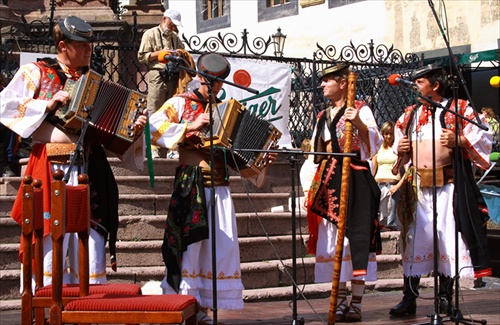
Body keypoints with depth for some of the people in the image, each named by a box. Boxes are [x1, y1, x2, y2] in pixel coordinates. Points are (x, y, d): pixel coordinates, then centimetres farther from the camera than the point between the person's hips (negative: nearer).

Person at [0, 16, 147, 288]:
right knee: (49, 238, -6)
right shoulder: (36, 72, 6)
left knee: (91, 236, 2)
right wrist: (47, 105, -10)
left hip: (89, 169, 4)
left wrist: (133, 128, 0)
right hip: (51, 167, -4)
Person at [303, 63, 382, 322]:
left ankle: (356, 303, -5)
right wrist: (313, 187, 18)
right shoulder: (322, 117, 20)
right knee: (333, 239, 4)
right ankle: (341, 301, 10)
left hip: (354, 180, -7)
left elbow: (374, 143, -13)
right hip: (328, 182, 7)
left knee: (356, 236, -8)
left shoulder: (360, 110, 0)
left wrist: (360, 124, -31)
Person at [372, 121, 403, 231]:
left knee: (391, 216, -6)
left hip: (392, 185, -3)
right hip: (378, 184, 3)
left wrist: (398, 185, -9)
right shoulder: (378, 149, 13)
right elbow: (373, 170, 16)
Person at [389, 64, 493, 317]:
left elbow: (482, 140, -1)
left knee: (447, 236, -2)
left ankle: (445, 297, 9)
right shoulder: (409, 115, 17)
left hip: (448, 184, -4)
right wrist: (400, 148, 3)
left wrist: (460, 140, -18)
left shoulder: (459, 110, 3)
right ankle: (409, 298, 6)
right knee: (414, 238, 2)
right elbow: (398, 146, 25)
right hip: (416, 185, 4)